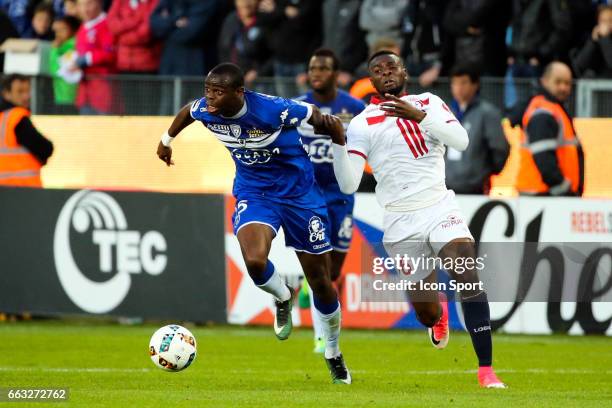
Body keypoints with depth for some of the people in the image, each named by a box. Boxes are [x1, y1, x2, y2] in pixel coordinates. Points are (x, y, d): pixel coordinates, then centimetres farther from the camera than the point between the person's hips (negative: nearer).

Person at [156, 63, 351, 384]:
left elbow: (315, 117, -11)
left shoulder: (273, 110, -30)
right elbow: (186, 112, 11)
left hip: (298, 192, -2)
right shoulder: (205, 110, -15)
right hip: (253, 194, 2)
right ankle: (282, 298, 8)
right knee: (254, 261, -29)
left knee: (320, 281, 7)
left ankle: (333, 353, 32)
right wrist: (167, 140, 27)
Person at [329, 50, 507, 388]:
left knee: (469, 280, -22)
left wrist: (419, 116, -24)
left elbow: (461, 141, -13)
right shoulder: (362, 124, 0)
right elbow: (348, 185, -7)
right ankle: (438, 314, 44)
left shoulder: (428, 103, 5)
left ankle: (486, 369, -19)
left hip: (440, 208, 0)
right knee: (427, 314, 4)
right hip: (401, 223, 0)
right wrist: (338, 143, -21)